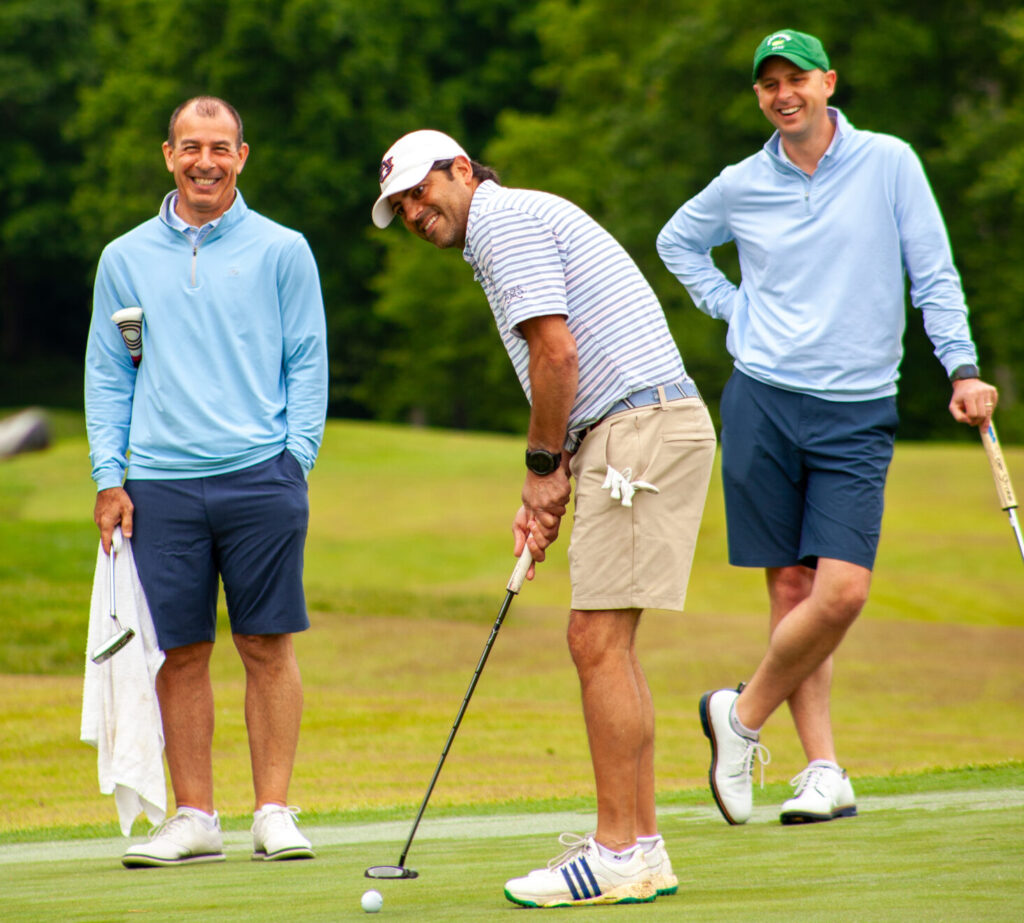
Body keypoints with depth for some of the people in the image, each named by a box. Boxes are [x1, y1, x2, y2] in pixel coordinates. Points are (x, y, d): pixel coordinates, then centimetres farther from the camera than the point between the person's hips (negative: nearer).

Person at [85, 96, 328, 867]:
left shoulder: (281, 251, 7)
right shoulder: (125, 259, 12)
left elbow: (307, 365, 6)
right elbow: (107, 376, 13)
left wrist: (296, 458, -4)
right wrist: (109, 476, 4)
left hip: (259, 477, -2)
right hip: (161, 484, 2)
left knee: (268, 645, -1)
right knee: (181, 653, 2)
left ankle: (274, 811, 4)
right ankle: (194, 818, 8)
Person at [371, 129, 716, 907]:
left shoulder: (506, 217, -6)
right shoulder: (517, 227, 25)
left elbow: (557, 353, -15)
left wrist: (544, 466, -3)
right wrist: (542, 497, 15)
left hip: (642, 428, -11)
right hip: (634, 430, 11)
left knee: (598, 639, -11)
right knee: (607, 641, 12)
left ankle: (618, 857, -10)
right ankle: (641, 844, 14)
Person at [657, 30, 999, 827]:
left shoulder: (889, 164, 1)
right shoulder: (742, 187, 6)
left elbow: (934, 274, 3)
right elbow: (677, 242, 25)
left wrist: (962, 369, -7)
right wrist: (732, 308, 11)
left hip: (858, 415, -1)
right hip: (764, 401, 1)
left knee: (843, 591, -13)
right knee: (792, 589, -2)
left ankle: (742, 717, 7)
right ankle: (824, 773, 4)